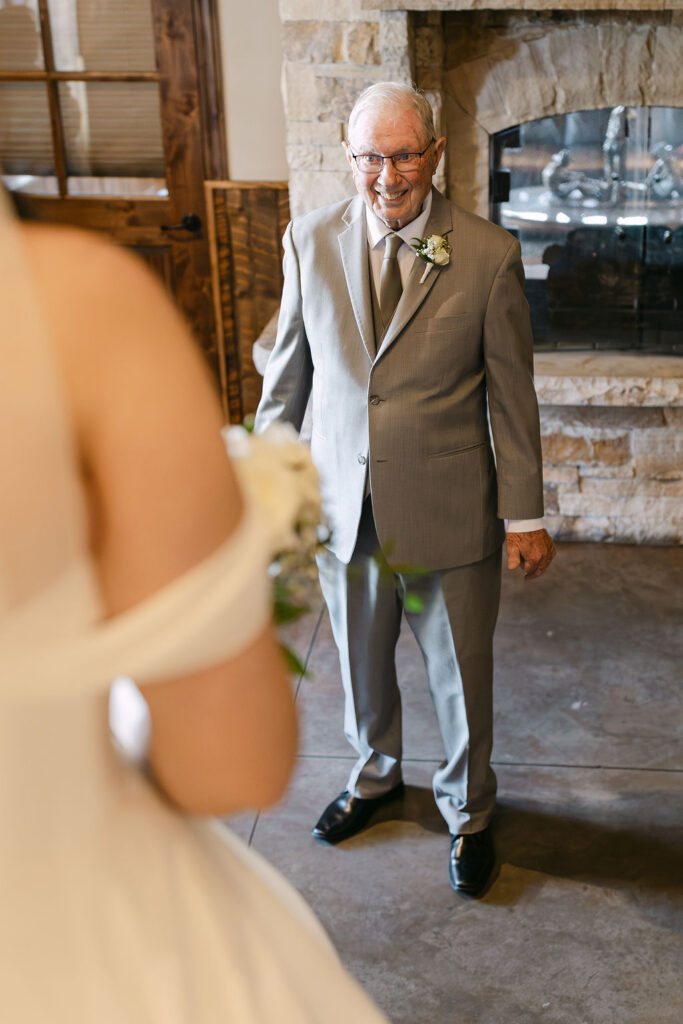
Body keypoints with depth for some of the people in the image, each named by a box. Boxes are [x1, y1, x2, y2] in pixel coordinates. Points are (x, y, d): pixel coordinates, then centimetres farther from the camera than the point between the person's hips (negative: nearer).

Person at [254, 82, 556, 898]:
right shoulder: (310, 241, -2)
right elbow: (288, 367, 7)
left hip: (447, 511, -2)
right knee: (360, 661, 20)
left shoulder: (488, 255, -10)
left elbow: (511, 394, -5)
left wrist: (525, 515, -4)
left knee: (461, 675, 12)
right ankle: (375, 775, 48)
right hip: (343, 503, 3)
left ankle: (468, 810, 38)